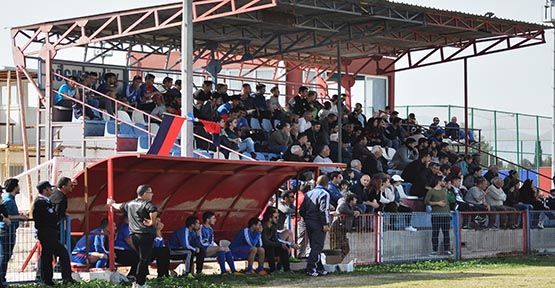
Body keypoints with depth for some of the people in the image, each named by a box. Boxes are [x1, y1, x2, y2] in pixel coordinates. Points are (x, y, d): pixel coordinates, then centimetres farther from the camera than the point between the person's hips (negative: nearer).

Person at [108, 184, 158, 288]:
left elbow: (119, 206, 32)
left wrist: (112, 204, 53)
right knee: (144, 259, -3)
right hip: (146, 235, -8)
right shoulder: (147, 204, -10)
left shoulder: (130, 204, 13)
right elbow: (153, 210, -33)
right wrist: (152, 222, -17)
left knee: (143, 258, 19)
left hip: (134, 235, 8)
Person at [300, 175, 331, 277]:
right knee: (317, 246, -4)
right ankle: (310, 269, -10)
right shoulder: (324, 194, -10)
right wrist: (326, 224, -18)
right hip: (318, 224, -7)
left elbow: (302, 210, 14)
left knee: (314, 246, 14)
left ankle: (319, 268, 18)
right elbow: (324, 210, -19)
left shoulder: (308, 193, 13)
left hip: (309, 223, 7)